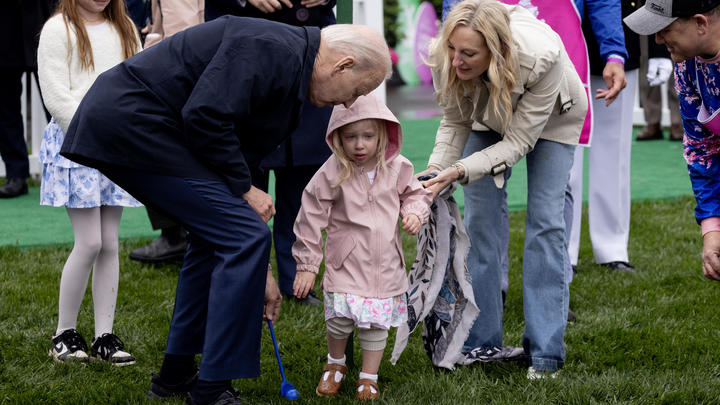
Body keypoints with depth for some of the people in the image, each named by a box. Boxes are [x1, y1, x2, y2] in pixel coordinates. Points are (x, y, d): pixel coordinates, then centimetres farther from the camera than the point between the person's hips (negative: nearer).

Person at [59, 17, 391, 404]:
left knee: (218, 234, 20)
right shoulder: (272, 49, -14)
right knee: (241, 237, -9)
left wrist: (257, 271, 22)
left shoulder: (287, 81, 17)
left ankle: (176, 373, 29)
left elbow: (242, 159, 22)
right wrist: (244, 190, -9)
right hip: (130, 121, -11)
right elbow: (205, 117, -23)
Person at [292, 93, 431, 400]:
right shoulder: (331, 174, -12)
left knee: (376, 324, 6)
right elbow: (310, 219, -7)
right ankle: (335, 365, 25)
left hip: (385, 265, 2)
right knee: (339, 319, -5)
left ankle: (369, 377, 24)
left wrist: (414, 213, -6)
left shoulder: (397, 168, -4)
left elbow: (414, 194, 17)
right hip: (345, 262, -2)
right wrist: (307, 265, -6)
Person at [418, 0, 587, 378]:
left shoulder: (541, 56, -43)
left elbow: (518, 142, -35)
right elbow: (455, 121, -15)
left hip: (551, 117, -3)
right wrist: (436, 169, -31)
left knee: (544, 220, -10)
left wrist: (460, 171, -46)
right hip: (491, 118, 3)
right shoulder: (444, 58, -33)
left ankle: (545, 351, -5)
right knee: (480, 217, -5)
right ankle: (480, 341, 4)